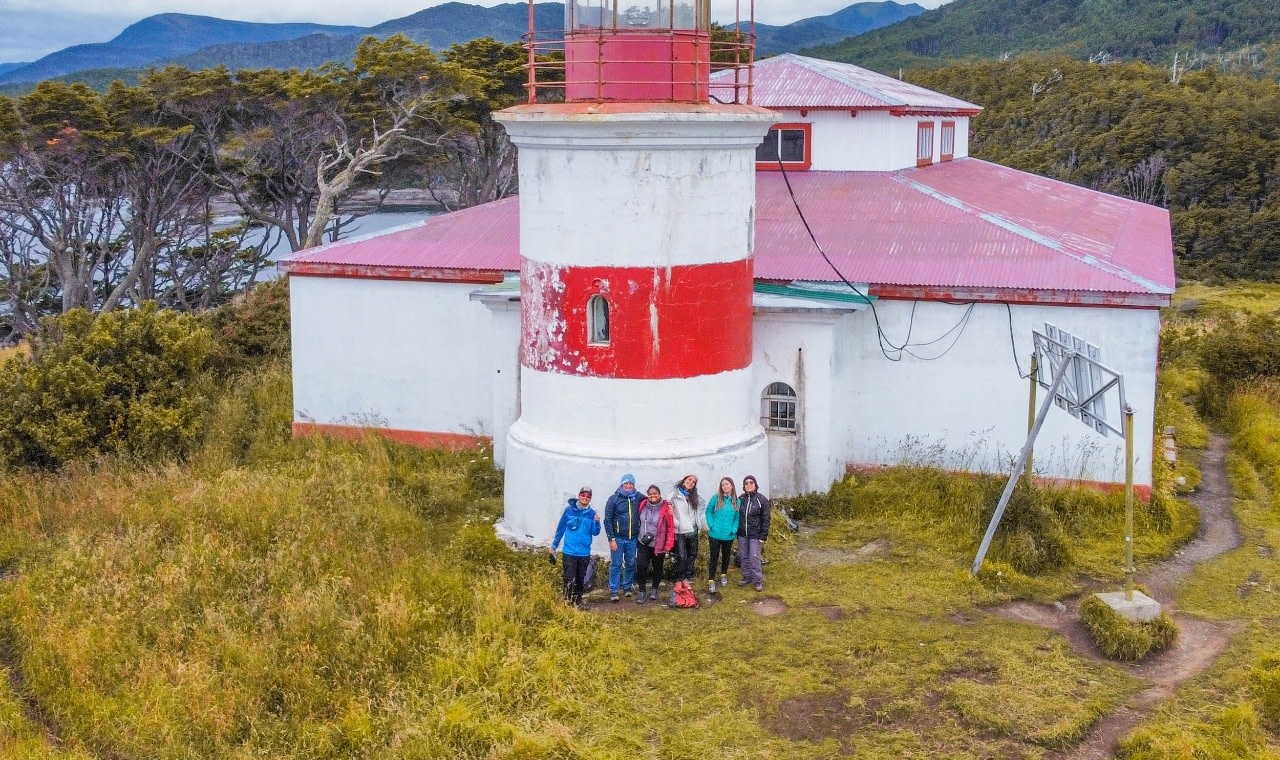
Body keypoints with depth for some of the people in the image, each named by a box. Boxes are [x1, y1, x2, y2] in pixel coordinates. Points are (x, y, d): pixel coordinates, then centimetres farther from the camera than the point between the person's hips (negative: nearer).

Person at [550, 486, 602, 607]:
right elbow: (560, 528, 4)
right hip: (569, 552, -2)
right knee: (569, 579, -9)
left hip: (584, 553, 2)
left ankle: (578, 601, 23)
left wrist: (596, 522, -20)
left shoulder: (592, 513, 2)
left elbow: (595, 533, -1)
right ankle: (567, 601, -4)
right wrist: (554, 546, 7)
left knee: (580, 579, 12)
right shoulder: (569, 510, -2)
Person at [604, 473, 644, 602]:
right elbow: (608, 520, -4)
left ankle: (628, 587, 24)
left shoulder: (638, 498, 3)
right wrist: (611, 539, -10)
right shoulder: (614, 499, -4)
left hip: (633, 538, 3)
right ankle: (613, 591, 2)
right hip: (618, 538, -3)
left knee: (631, 564, 10)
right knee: (616, 564, -1)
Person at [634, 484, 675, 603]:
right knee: (641, 566, -8)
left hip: (659, 544, -2)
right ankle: (641, 591, 6)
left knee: (657, 568, 14)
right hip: (644, 543, 2)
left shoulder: (666, 507, -13)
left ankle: (654, 589, 33)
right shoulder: (643, 505, -1)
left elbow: (671, 526, -10)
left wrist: (668, 544, -11)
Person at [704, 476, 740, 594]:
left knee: (726, 556, 18)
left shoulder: (736, 501, -1)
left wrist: (734, 529, -9)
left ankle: (723, 575, 39)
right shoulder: (716, 498, -7)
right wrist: (711, 525, -11)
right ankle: (711, 581, 7)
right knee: (713, 557, 1)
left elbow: (737, 517, 3)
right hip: (715, 534, -2)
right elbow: (708, 512, -1)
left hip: (729, 535, 2)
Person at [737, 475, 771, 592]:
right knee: (743, 557, 10)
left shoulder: (762, 499, -8)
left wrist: (763, 536, -12)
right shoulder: (740, 499, 4)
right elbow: (736, 516, 11)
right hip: (742, 534, 4)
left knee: (754, 557, -5)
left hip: (755, 535, -4)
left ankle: (758, 580, 3)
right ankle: (747, 577, 24)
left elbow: (766, 519, -8)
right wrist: (736, 532, 7)